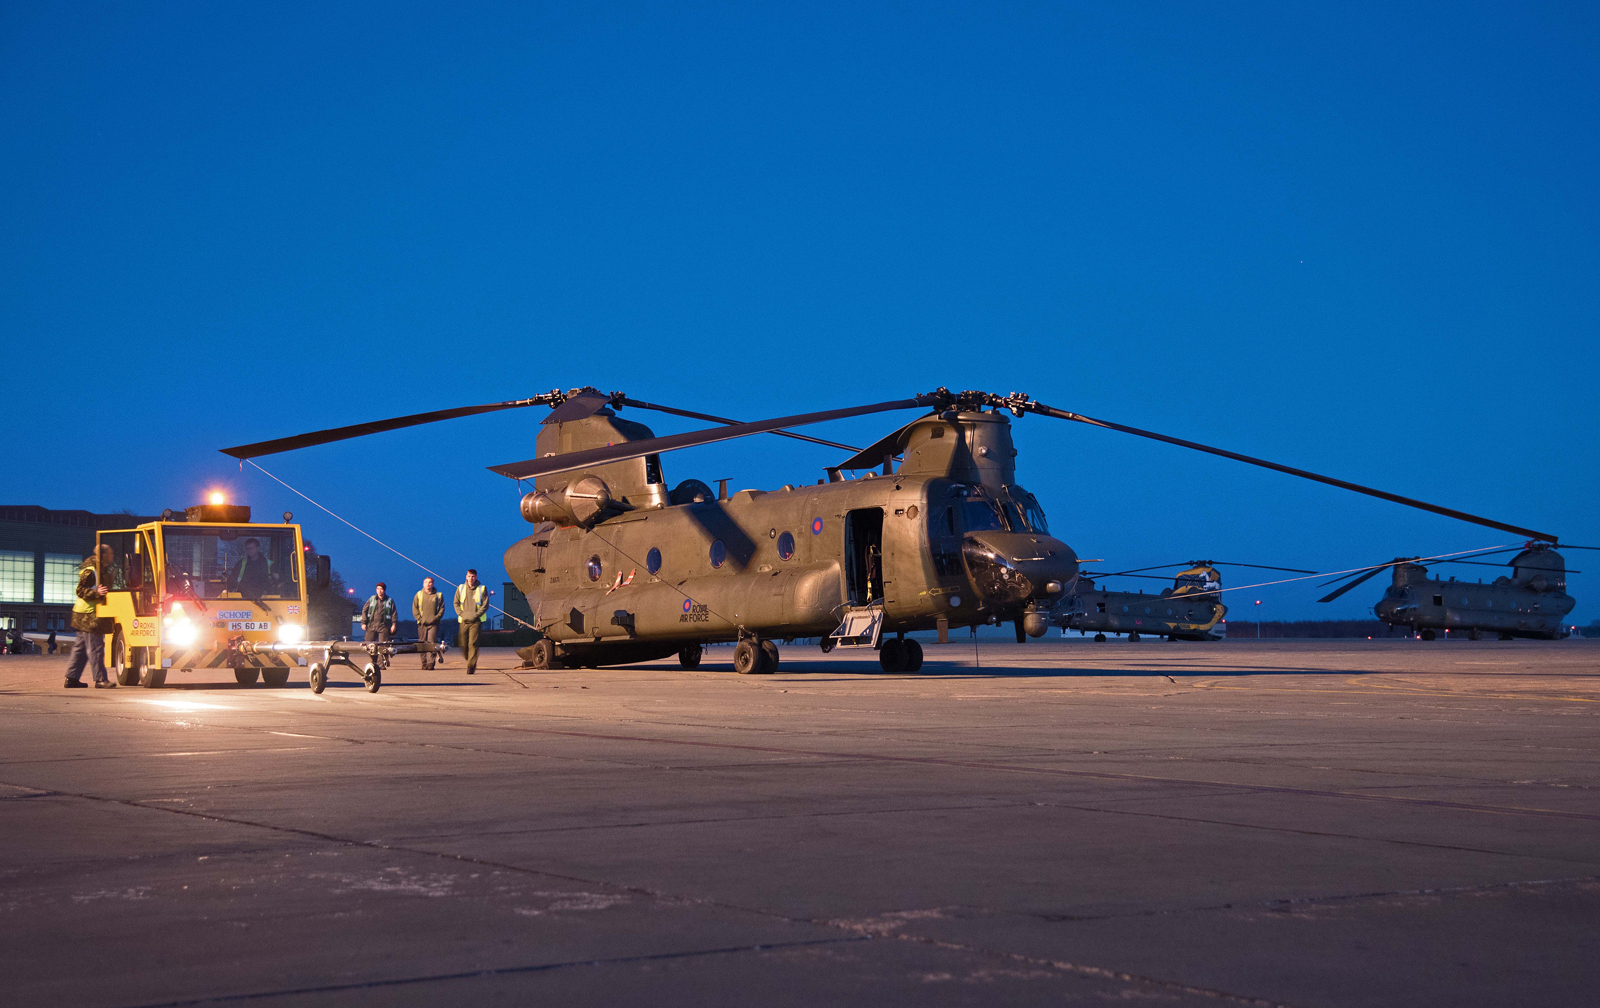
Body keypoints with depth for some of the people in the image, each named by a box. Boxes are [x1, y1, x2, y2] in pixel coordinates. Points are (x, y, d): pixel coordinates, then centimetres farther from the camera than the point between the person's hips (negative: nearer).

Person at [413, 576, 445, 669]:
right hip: (422, 623, 2)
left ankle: (430, 663, -13)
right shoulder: (419, 595, 11)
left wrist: (436, 617, -8)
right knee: (422, 643, 2)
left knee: (432, 642, -11)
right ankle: (424, 664, 8)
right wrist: (419, 618, -5)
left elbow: (442, 608, 6)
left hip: (433, 623, -2)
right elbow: (414, 608, 8)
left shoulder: (438, 595, 8)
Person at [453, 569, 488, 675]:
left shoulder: (482, 589, 3)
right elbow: (456, 603, 11)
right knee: (463, 644, 3)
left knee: (473, 644, -12)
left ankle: (471, 666, -10)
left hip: (475, 621, -3)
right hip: (463, 621, 3)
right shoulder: (460, 588, 10)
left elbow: (485, 605, 0)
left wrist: (476, 615, -10)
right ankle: (470, 661, 26)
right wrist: (461, 614, -4)